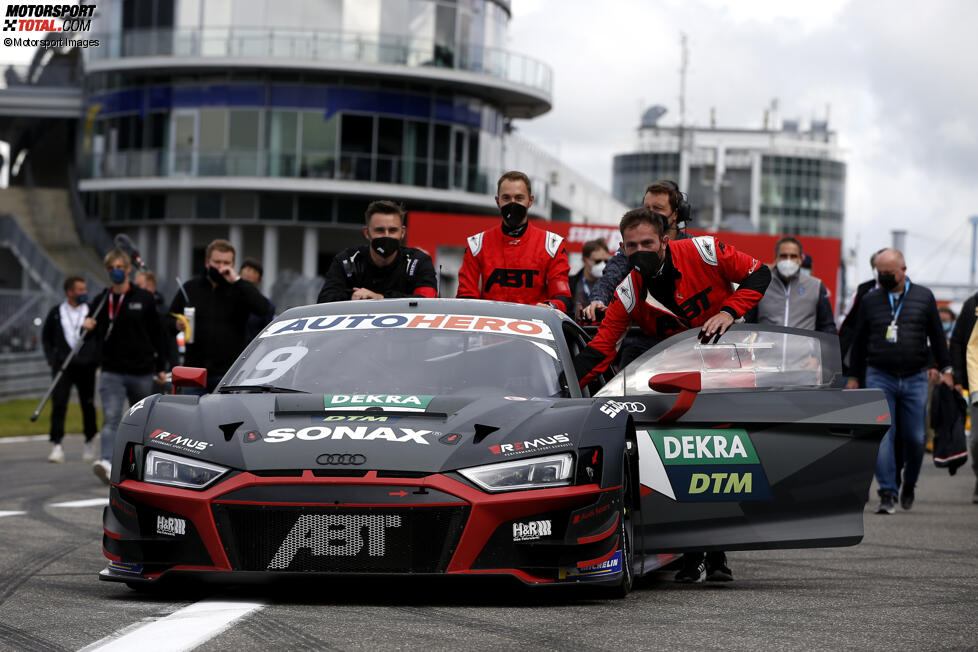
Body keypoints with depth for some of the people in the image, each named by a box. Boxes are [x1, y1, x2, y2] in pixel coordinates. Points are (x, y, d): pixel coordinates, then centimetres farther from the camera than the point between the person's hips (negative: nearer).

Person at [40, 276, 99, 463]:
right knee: (58, 403, -11)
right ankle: (57, 445, -11)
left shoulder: (92, 311, 5)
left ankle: (89, 442, 25)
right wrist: (51, 358, 4)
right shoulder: (56, 313, 6)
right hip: (62, 365, -1)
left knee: (88, 405, 7)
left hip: (86, 365, 1)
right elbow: (46, 337, 14)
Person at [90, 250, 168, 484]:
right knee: (111, 419, -17)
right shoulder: (102, 301, 5)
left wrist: (161, 367, 6)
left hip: (141, 370, 0)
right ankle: (107, 463, -32)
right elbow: (99, 335, 13)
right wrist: (91, 329, -11)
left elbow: (156, 334, 6)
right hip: (112, 370, 0)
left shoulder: (144, 299, 0)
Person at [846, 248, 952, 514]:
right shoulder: (870, 300, 8)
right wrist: (853, 376, 14)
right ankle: (887, 494, -12)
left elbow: (937, 335, 12)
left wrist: (945, 369, 9)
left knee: (914, 437, 1)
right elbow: (859, 340, 14)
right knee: (883, 435, -11)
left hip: (915, 378, 0)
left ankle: (909, 484, 25)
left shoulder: (924, 297, 7)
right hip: (879, 377, 0)